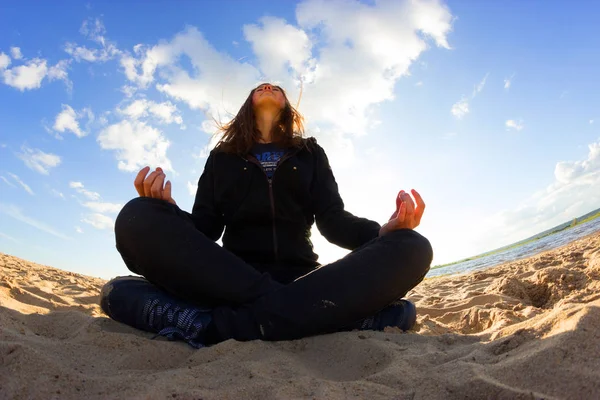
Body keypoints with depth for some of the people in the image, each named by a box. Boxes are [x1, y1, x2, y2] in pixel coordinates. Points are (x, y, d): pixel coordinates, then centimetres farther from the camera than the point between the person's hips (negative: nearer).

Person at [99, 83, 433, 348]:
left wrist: (382, 231, -16)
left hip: (300, 279, 1)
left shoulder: (310, 154, 19)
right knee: (138, 219, -26)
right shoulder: (223, 157, 18)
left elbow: (333, 220, 6)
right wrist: (169, 214, -18)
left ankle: (226, 325, -35)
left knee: (412, 248, -24)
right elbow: (205, 228, 6)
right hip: (231, 277, 0)